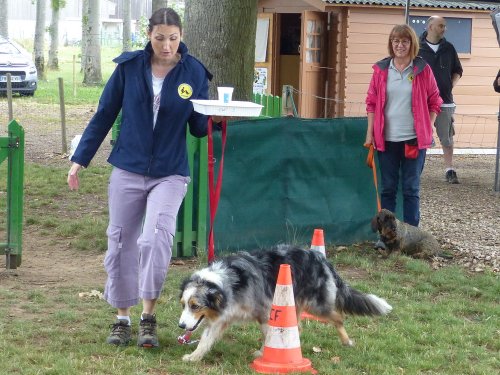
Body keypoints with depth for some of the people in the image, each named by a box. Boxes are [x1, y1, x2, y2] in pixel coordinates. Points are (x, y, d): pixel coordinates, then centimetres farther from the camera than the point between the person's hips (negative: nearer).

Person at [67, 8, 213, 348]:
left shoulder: (194, 72, -4)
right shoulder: (129, 66, -3)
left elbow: (199, 127, 3)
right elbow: (104, 115, 4)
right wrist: (80, 160, 4)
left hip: (170, 173, -2)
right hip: (128, 170, 2)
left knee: (156, 237, -21)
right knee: (121, 243, 6)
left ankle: (149, 316, -9)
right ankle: (123, 319, 22)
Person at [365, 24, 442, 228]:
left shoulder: (422, 70, 0)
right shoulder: (381, 69, 3)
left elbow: (434, 102, 6)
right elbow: (372, 102, 8)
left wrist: (427, 129, 0)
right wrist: (370, 133, 4)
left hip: (414, 139, -1)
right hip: (386, 139, 1)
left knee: (411, 188, 3)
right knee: (388, 188, 7)